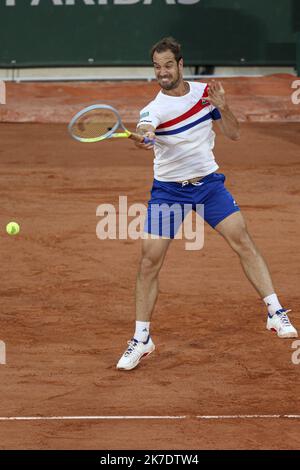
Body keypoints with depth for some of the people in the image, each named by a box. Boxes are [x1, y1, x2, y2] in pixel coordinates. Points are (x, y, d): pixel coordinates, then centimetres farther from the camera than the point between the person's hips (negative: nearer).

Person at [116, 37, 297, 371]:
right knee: (149, 261, -7)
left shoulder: (205, 92, -3)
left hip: (209, 183, 2)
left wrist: (223, 108, -17)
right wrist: (146, 138, -62)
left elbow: (233, 134, 3)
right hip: (168, 190, -2)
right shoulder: (154, 108, -14)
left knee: (243, 242, -10)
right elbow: (144, 130, -38)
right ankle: (141, 339, 5)